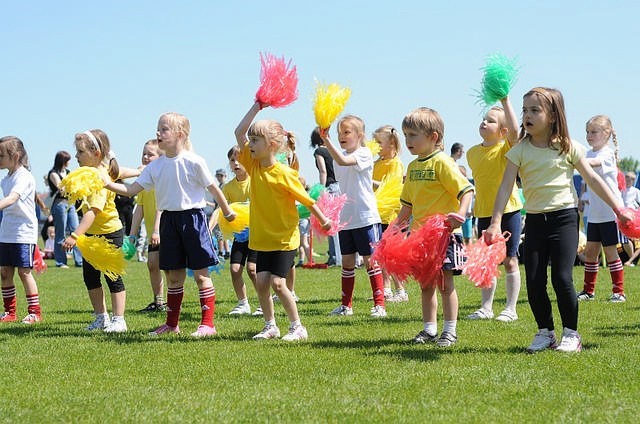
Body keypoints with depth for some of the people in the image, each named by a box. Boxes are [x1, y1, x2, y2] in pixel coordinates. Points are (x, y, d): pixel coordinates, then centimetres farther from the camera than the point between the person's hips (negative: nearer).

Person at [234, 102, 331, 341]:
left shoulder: (284, 173, -17)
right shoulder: (253, 166, 0)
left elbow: (305, 199, -8)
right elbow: (239, 132, -2)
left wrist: (323, 220, 1)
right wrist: (256, 107, -6)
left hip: (284, 238, -6)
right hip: (263, 238, 6)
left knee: (278, 283, -10)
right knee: (261, 282, 3)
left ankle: (297, 327, 2)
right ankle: (270, 326, 16)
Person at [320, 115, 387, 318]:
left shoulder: (364, 154, -10)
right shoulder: (339, 157, 11)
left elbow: (343, 161, -30)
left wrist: (326, 140, -36)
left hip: (365, 217, -7)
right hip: (345, 218, 7)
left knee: (370, 260, -4)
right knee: (347, 261, 11)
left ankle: (379, 304, 1)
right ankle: (346, 305, 17)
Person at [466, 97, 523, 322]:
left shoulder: (507, 148, -9)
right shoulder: (473, 152, 7)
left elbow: (514, 131, -30)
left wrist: (505, 101, -31)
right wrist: (473, 207, 18)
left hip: (508, 211, -5)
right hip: (484, 213, 5)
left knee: (509, 261, 2)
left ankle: (511, 309, 9)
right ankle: (486, 307, 19)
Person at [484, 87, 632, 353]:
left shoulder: (568, 148, -1)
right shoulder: (520, 150, 1)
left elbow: (593, 180, 5)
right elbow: (506, 186, -5)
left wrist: (618, 209, 5)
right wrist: (495, 223, -15)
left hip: (564, 216, -2)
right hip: (534, 220, 2)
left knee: (562, 278, -10)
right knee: (534, 281, -1)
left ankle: (571, 333, 6)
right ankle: (545, 332, 17)